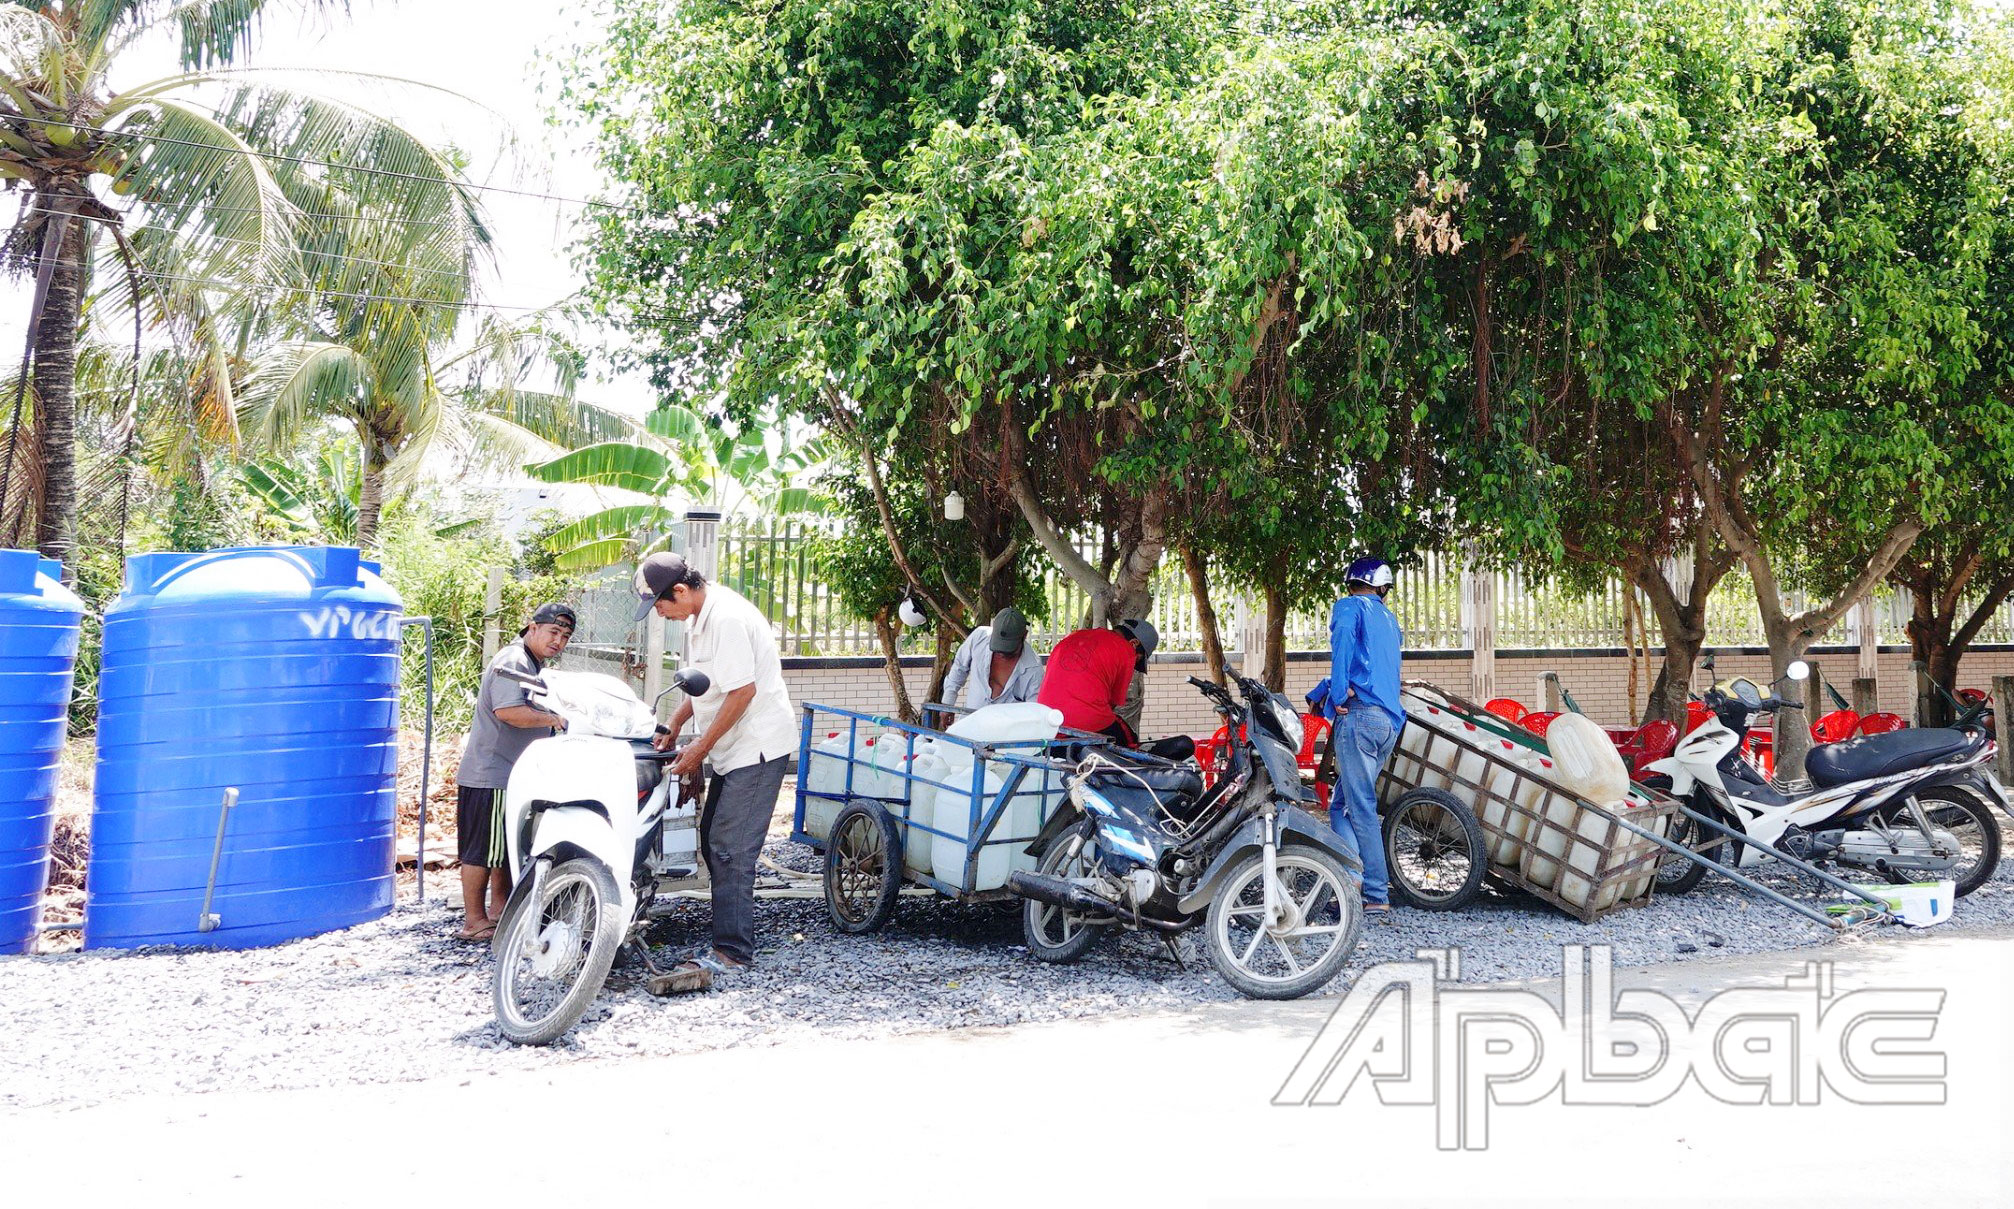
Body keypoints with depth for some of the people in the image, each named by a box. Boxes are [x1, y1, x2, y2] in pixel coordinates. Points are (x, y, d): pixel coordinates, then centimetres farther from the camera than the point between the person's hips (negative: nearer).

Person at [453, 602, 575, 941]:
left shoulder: (536, 666, 19)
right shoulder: (513, 662, -15)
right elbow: (508, 711, -29)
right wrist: (554, 719, -24)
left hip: (513, 773, 11)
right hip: (491, 773, -11)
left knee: (506, 847, 18)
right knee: (482, 847, -5)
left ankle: (499, 907, 29)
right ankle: (474, 921, -1)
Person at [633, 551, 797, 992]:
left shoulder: (727, 617, -20)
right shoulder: (698, 619, 13)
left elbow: (742, 690, -23)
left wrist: (700, 748, -16)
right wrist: (673, 727, 14)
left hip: (757, 748, -11)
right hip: (732, 752, 11)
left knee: (730, 850, -11)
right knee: (713, 842, 13)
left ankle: (730, 951, -5)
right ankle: (733, 936, 22)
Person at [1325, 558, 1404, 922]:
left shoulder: (1349, 606, 3)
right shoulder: (1389, 619, 25)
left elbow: (1342, 637, -18)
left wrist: (1339, 693, -18)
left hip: (1359, 714, -8)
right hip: (1390, 721, 8)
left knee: (1360, 809, -8)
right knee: (1342, 806, 12)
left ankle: (1378, 898, -10)